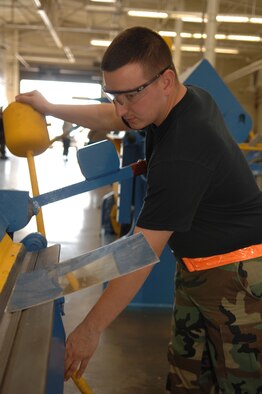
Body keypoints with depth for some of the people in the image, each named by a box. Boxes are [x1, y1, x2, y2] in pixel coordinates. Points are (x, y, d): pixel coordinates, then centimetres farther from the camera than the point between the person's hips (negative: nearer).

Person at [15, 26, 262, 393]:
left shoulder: (182, 153, -29)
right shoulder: (190, 98, 0)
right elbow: (109, 119, 20)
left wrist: (90, 330, -17)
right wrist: (49, 108, 25)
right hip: (197, 267, 9)